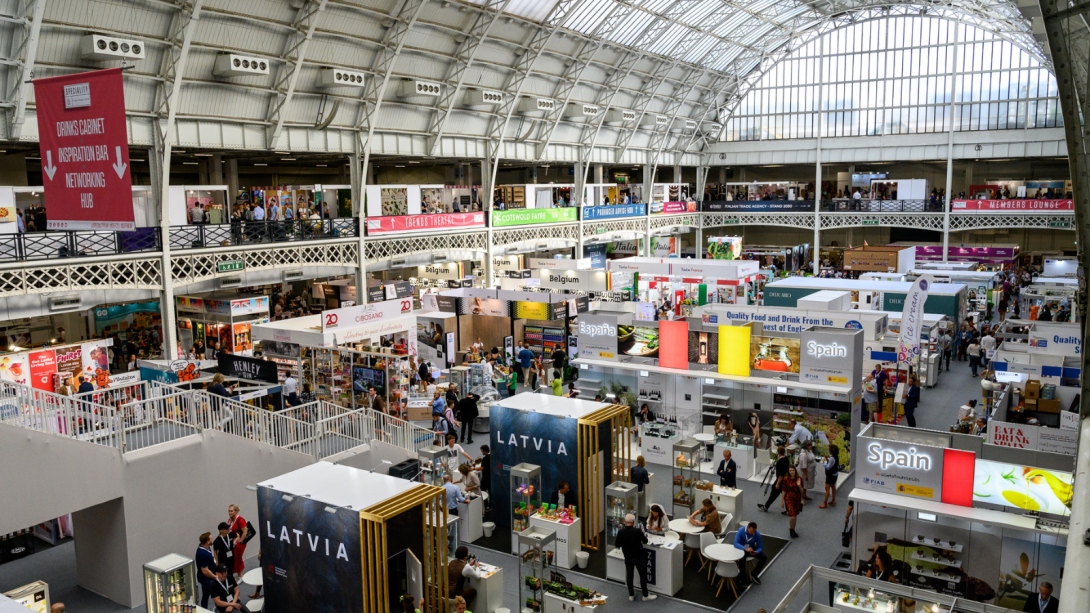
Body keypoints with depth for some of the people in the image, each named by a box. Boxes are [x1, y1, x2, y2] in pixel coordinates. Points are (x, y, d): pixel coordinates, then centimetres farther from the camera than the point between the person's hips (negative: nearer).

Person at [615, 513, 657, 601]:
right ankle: (645, 596, 19)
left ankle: (631, 595, 25)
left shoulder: (621, 532, -15)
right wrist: (644, 536, 14)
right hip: (638, 557, -3)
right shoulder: (637, 531, -22)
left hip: (627, 558, 3)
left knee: (629, 575, 16)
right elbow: (645, 541, -7)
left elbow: (617, 544, -5)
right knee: (643, 575, 11)